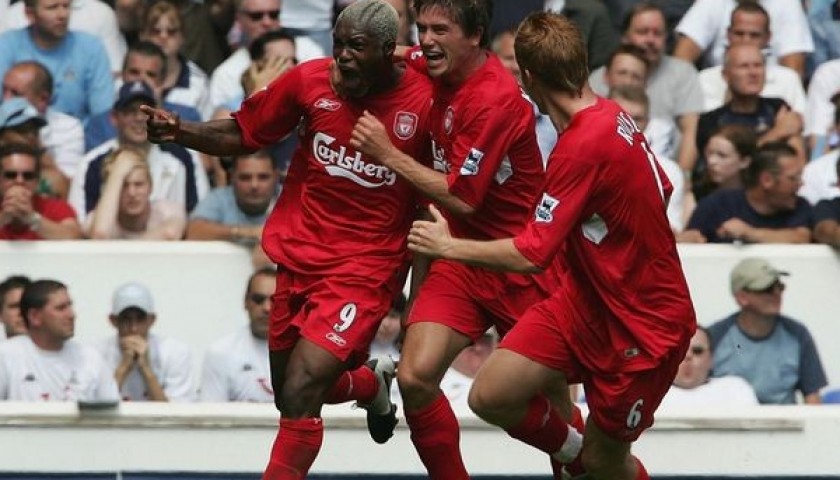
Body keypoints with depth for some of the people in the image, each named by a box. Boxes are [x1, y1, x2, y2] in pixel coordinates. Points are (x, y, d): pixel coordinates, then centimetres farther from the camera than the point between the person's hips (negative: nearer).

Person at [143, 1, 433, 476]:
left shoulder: (425, 99, -12)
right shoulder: (310, 81, -5)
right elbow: (242, 134, 6)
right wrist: (178, 131, -9)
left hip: (365, 268, -4)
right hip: (299, 255, 5)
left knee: (301, 391, -18)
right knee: (290, 394, 15)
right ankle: (372, 382, 47)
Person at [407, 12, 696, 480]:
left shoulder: (584, 144, -28)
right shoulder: (615, 117, -1)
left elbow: (531, 254, -26)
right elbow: (661, 190, 17)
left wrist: (450, 246, -12)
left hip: (645, 326, -8)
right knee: (491, 396, -2)